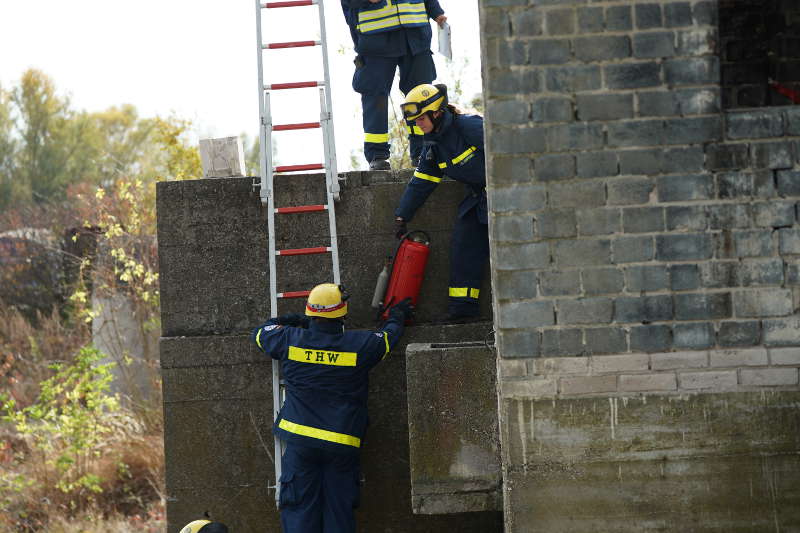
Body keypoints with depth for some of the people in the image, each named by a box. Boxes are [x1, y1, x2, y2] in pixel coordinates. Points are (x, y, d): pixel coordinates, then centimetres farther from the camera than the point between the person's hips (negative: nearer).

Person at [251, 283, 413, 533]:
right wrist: (397, 318, 36)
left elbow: (260, 333, 15)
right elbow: (388, 338, 14)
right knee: (339, 511, 7)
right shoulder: (360, 345, -8)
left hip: (300, 439, 1)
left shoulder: (289, 340, -6)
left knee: (299, 512, 4)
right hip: (342, 444, 0)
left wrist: (292, 321, 29)